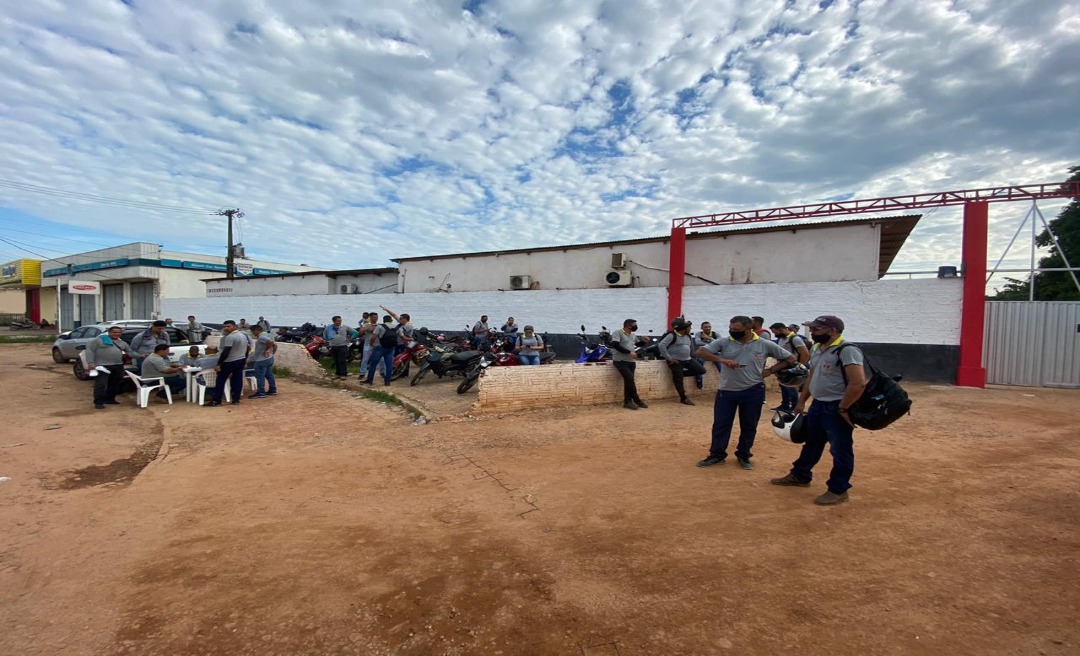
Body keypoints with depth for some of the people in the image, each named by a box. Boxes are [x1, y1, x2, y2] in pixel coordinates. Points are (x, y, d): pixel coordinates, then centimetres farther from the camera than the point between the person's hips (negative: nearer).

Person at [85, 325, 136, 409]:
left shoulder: (122, 343, 16)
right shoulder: (99, 340, 0)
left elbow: (130, 352, 20)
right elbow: (89, 350, -3)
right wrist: (90, 362, -12)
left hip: (118, 366, 6)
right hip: (103, 365, -6)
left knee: (115, 384, 11)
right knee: (101, 384, -8)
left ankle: (110, 399, 24)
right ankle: (98, 402, -3)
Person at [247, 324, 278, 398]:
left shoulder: (261, 337, -17)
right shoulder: (268, 335, 13)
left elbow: (270, 342, -34)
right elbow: (275, 345, 18)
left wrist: (265, 350, -23)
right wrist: (271, 353, 18)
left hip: (261, 360, -10)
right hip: (269, 358, 10)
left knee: (260, 376, -4)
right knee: (269, 375, 15)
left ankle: (260, 393, -1)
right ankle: (273, 390, 20)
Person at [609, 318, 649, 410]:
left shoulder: (633, 335, 16)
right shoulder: (618, 333, -7)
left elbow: (638, 344, 33)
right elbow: (616, 345, -20)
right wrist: (629, 352, -21)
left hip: (631, 361, 7)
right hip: (620, 361, -7)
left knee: (628, 381, 5)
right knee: (630, 379, -17)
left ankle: (627, 402, 11)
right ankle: (637, 400, -5)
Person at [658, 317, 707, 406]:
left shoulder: (689, 336, 10)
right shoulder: (672, 336, -15)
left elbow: (691, 348, 26)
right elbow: (662, 345, -22)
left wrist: (688, 356, 15)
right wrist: (669, 358, -20)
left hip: (687, 359, 8)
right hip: (675, 361, -8)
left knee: (701, 370, 2)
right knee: (678, 379, -6)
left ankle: (680, 374, 8)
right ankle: (683, 398, 7)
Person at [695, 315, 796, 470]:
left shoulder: (765, 345, -4)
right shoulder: (723, 342, -5)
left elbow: (790, 359, 6)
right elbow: (701, 352, -14)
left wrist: (770, 371, -6)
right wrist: (722, 359, -27)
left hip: (753, 392, 0)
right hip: (726, 391, 1)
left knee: (749, 425, 11)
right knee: (720, 423, 7)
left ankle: (744, 455, 29)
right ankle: (717, 454, 21)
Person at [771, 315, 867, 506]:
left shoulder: (847, 350, -20)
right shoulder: (816, 350, 10)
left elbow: (858, 383, -26)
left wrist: (843, 408, -22)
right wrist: (801, 402, 18)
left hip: (836, 408, -9)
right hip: (817, 405, 10)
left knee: (840, 450, 4)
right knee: (811, 443, 22)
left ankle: (838, 490, 18)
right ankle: (799, 476, 38)